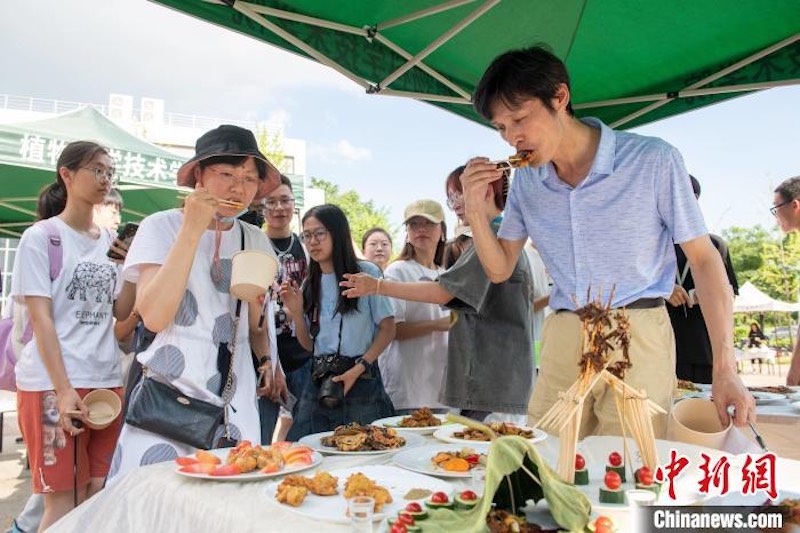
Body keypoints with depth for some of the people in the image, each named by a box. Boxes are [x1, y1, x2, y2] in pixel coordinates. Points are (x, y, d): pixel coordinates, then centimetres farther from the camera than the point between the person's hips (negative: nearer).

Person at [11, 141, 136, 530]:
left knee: (98, 494, 8)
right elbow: (40, 319, -9)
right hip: (53, 383, -5)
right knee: (63, 500, -1)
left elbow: (121, 311, 10)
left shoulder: (111, 241, 11)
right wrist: (63, 389, -16)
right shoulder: (41, 237, -3)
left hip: (106, 380, 5)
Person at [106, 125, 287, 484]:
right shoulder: (162, 226, -4)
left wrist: (268, 359, 1)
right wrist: (192, 230, -20)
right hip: (167, 397, -3)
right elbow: (154, 316, -19)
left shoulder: (256, 242, 8)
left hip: (235, 406, 4)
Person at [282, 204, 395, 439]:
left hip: (361, 380, -4)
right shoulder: (310, 284, 10)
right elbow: (309, 344, 11)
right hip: (319, 382, 4)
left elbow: (387, 329, -6)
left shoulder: (366, 272, -4)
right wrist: (296, 312, -5)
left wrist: (358, 369, -14)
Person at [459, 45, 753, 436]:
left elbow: (704, 259, -5)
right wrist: (474, 208, -8)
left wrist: (725, 371, -10)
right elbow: (499, 270, 10)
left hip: (637, 335, -3)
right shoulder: (526, 180, 4)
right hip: (563, 339, 4)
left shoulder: (653, 160, -9)